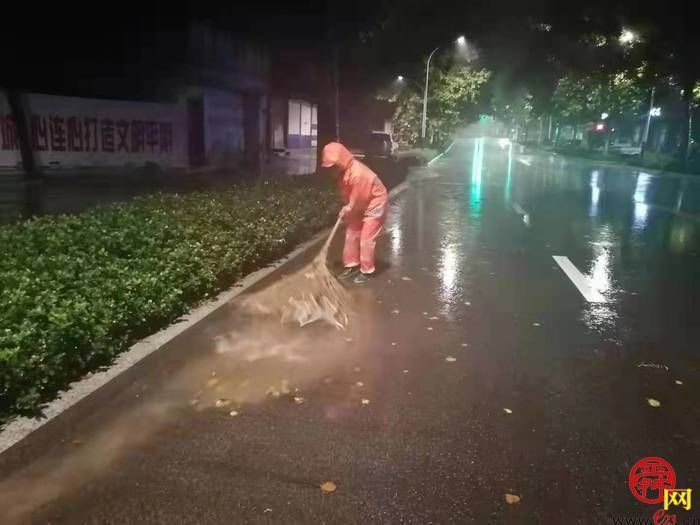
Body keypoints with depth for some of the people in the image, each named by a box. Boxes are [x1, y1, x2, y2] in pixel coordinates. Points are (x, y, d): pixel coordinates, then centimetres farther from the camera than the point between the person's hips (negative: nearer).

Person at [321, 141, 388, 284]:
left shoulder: (358, 173, -34)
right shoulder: (344, 171, -7)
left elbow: (357, 200, -24)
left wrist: (347, 210, -10)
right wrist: (346, 209, -4)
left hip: (374, 205, -9)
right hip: (359, 207, 9)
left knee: (366, 239, -5)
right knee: (351, 234, 9)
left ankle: (367, 271, 8)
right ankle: (352, 266, 20)